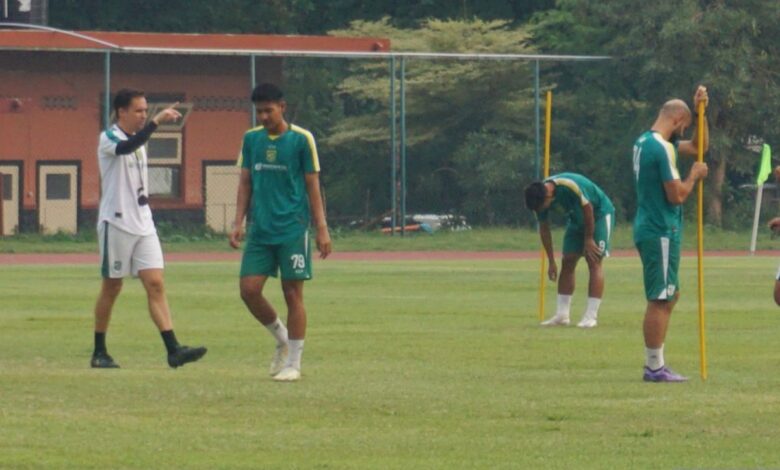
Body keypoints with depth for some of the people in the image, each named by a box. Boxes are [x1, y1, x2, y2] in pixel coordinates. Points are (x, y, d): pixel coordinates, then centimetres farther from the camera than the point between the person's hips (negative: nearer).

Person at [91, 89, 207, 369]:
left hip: (143, 225, 7)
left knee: (156, 285, -5)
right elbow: (127, 147, -34)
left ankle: (173, 349, -14)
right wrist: (156, 122, -41)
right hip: (116, 224, -7)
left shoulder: (138, 139, 15)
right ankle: (99, 353, 14)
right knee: (111, 288, 2)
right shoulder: (109, 138, -9)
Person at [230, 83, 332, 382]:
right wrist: (238, 223, 4)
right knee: (249, 289, -3)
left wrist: (322, 229, -3)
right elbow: (245, 183, 13)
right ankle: (281, 339, 21)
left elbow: (313, 186, -1)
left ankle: (293, 363, 5)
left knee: (293, 293, -2)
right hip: (260, 231, 4)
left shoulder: (301, 139, -3)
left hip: (293, 229, -4)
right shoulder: (251, 139, 8)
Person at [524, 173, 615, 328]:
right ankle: (562, 315, 3)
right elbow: (544, 229, -3)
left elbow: (588, 209, -25)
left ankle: (591, 316, -16)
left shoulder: (570, 186, -37)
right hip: (578, 219, 7)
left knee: (594, 262, -14)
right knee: (567, 262, 0)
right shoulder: (539, 197, -14)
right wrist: (551, 262, -1)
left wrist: (588, 239, -15)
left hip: (599, 213, -7)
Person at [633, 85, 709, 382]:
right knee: (660, 300, -6)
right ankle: (655, 367, -4)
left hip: (649, 229, 10)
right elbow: (677, 195, -20)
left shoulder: (645, 142, 14)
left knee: (669, 295, 16)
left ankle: (654, 364, 17)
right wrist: (695, 175, -4)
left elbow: (699, 146, 24)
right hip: (661, 232, -10)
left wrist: (700, 111, 15)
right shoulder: (662, 148, -17)